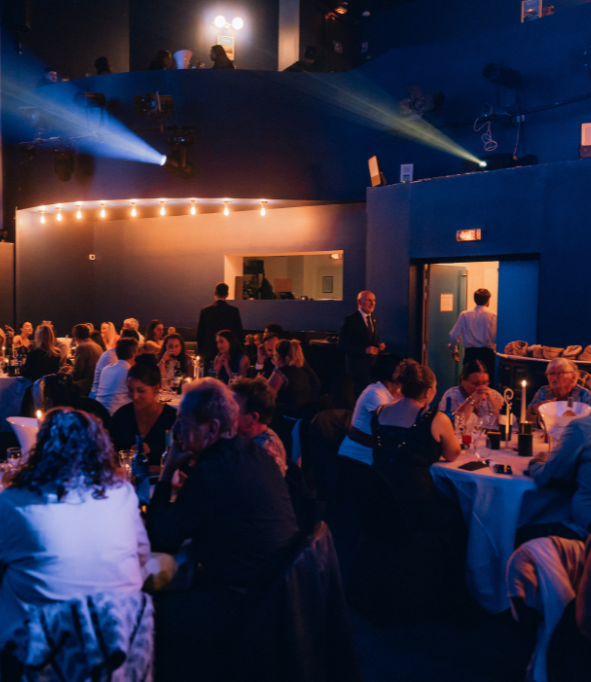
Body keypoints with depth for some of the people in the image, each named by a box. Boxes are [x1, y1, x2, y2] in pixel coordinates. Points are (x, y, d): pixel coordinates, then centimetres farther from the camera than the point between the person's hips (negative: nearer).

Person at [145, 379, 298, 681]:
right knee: (169, 593, 21)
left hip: (244, 605, -9)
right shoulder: (253, 453, 3)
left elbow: (159, 539, -14)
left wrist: (167, 472, -8)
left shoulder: (212, 470, -24)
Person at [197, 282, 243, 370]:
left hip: (209, 354, 1)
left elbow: (200, 333, 5)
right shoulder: (234, 310, -4)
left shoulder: (205, 310, 0)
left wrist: (200, 352, 13)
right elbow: (239, 333, -1)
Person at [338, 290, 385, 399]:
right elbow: (342, 345, -14)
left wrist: (379, 346, 0)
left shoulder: (374, 319, 14)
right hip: (359, 368, -6)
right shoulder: (350, 320, -9)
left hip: (374, 365, 7)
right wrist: (364, 350, -20)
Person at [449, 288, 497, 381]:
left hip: (469, 353, 2)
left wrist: (454, 350, 16)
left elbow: (453, 335, 0)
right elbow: (496, 338, -12)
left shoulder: (464, 315, 1)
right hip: (487, 353, -2)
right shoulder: (493, 316, -5)